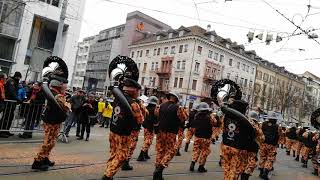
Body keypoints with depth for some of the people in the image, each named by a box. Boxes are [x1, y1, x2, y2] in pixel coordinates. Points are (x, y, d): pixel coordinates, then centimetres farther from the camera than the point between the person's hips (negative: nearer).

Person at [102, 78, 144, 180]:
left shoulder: (117, 98, 0)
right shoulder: (133, 103, -20)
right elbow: (140, 120, -11)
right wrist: (140, 108, 3)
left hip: (113, 131, 7)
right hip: (123, 135, -7)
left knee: (113, 154, 20)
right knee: (121, 157, 8)